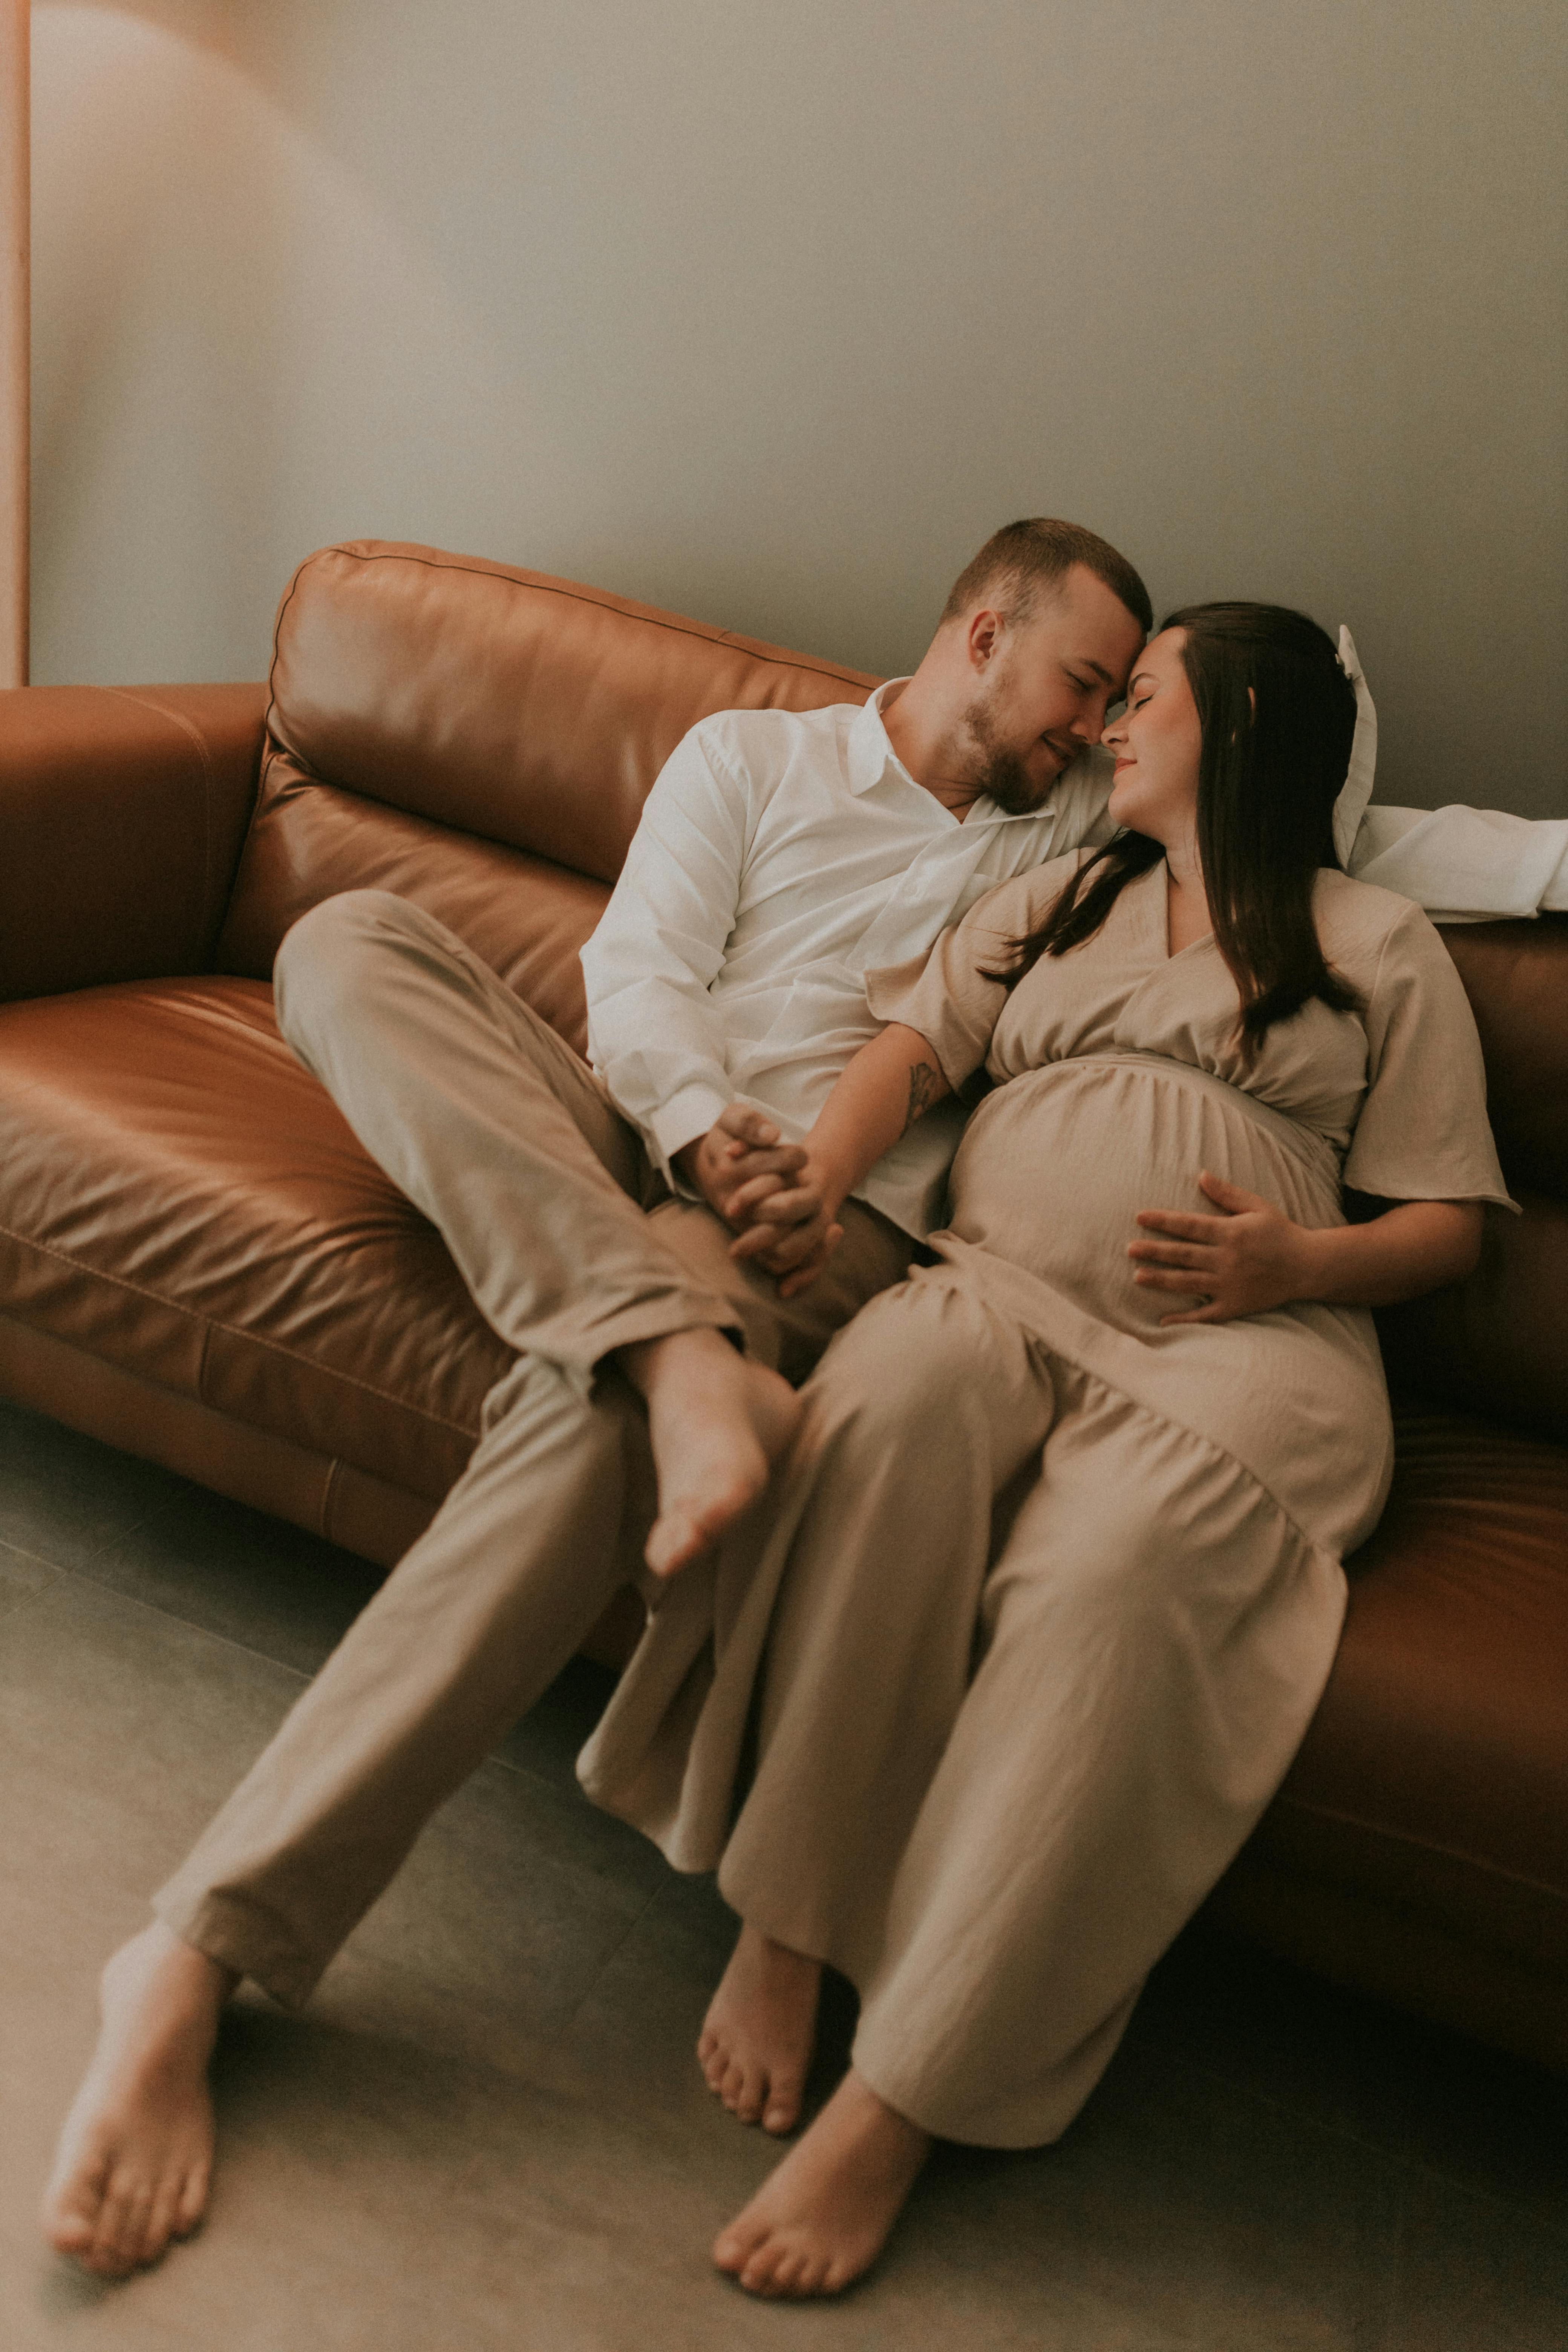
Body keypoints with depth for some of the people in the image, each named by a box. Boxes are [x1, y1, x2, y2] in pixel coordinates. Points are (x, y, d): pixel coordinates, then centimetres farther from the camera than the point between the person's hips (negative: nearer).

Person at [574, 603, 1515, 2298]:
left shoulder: (1382, 948, 20)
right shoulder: (1058, 899, 32)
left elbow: (1448, 1223, 13)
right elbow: (913, 1045, 16)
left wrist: (1302, 1262, -9)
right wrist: (816, 1176, -5)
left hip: (1246, 1337, -2)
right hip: (1001, 1294, 3)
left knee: (1124, 1549, -37)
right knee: (895, 1388, -36)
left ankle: (900, 2102, -33)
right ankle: (781, 1926, -28)